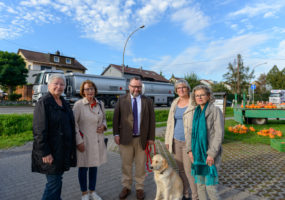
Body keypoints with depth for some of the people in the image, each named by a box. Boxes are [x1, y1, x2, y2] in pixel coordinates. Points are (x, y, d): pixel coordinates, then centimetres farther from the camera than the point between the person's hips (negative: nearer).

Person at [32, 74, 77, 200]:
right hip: (50, 151, -7)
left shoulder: (64, 103, 10)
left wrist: (71, 149, 13)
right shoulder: (43, 103, -11)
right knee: (54, 182, -1)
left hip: (63, 150, 7)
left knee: (57, 179, 17)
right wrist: (45, 152, -19)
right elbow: (39, 130, -16)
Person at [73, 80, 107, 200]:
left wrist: (104, 126, -5)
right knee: (83, 167, 10)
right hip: (84, 141, -4)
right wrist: (79, 141, -13)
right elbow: (74, 124, -11)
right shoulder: (79, 105, -11)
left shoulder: (100, 104, 4)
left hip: (98, 141, 4)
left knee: (94, 166, 17)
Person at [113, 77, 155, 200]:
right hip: (125, 138, 0)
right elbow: (116, 118, 3)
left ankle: (139, 188, 28)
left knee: (141, 165, 10)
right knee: (126, 164, 12)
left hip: (142, 138, 0)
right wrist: (116, 134, -4)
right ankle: (126, 187, 31)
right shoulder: (122, 100, 4)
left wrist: (151, 137, -1)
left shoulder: (148, 101, 3)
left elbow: (152, 120, 2)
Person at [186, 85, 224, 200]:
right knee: (199, 184, 14)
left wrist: (212, 154, -15)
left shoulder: (215, 110, -8)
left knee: (210, 186, -1)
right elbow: (190, 132, 12)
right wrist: (190, 150, 3)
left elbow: (219, 134, -12)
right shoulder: (195, 112, 9)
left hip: (210, 154, -5)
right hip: (197, 153, 6)